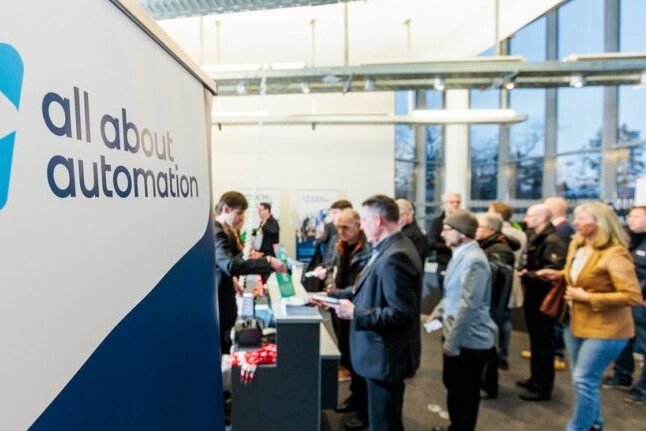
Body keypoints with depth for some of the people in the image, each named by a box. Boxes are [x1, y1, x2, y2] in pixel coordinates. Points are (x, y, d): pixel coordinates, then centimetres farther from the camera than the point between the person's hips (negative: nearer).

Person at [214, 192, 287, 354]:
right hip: (217, 301, -10)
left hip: (222, 297, 10)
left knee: (223, 348, 19)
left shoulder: (224, 230, 10)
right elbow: (230, 265, -39)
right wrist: (267, 262, -40)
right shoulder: (216, 233, -24)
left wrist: (232, 278, 10)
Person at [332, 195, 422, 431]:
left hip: (385, 356, -10)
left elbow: (401, 314, -28)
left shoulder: (395, 256, -26)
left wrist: (354, 313, -23)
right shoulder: (389, 248, 6)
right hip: (380, 352, 10)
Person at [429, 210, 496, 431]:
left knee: (465, 395, 9)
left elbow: (468, 305, -26)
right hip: (456, 336, 10)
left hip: (469, 340, -10)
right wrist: (438, 312, 11)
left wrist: (452, 341, -22)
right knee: (453, 387, 25)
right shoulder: (460, 254, 8)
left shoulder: (474, 260, -24)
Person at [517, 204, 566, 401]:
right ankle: (535, 378, 32)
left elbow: (555, 269, -29)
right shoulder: (534, 237, 12)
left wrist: (529, 275, -20)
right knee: (535, 339, 19)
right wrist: (524, 271, 1)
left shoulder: (552, 240, -18)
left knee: (543, 342, 0)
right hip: (532, 294, 10)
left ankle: (543, 387, 12)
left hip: (543, 297, -10)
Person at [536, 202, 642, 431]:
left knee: (584, 380, -5)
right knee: (582, 379, 19)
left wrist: (587, 297, -25)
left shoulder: (614, 254, -22)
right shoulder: (576, 245, 4)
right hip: (575, 321, 9)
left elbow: (633, 296, -26)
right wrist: (558, 275, 2)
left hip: (605, 328, -8)